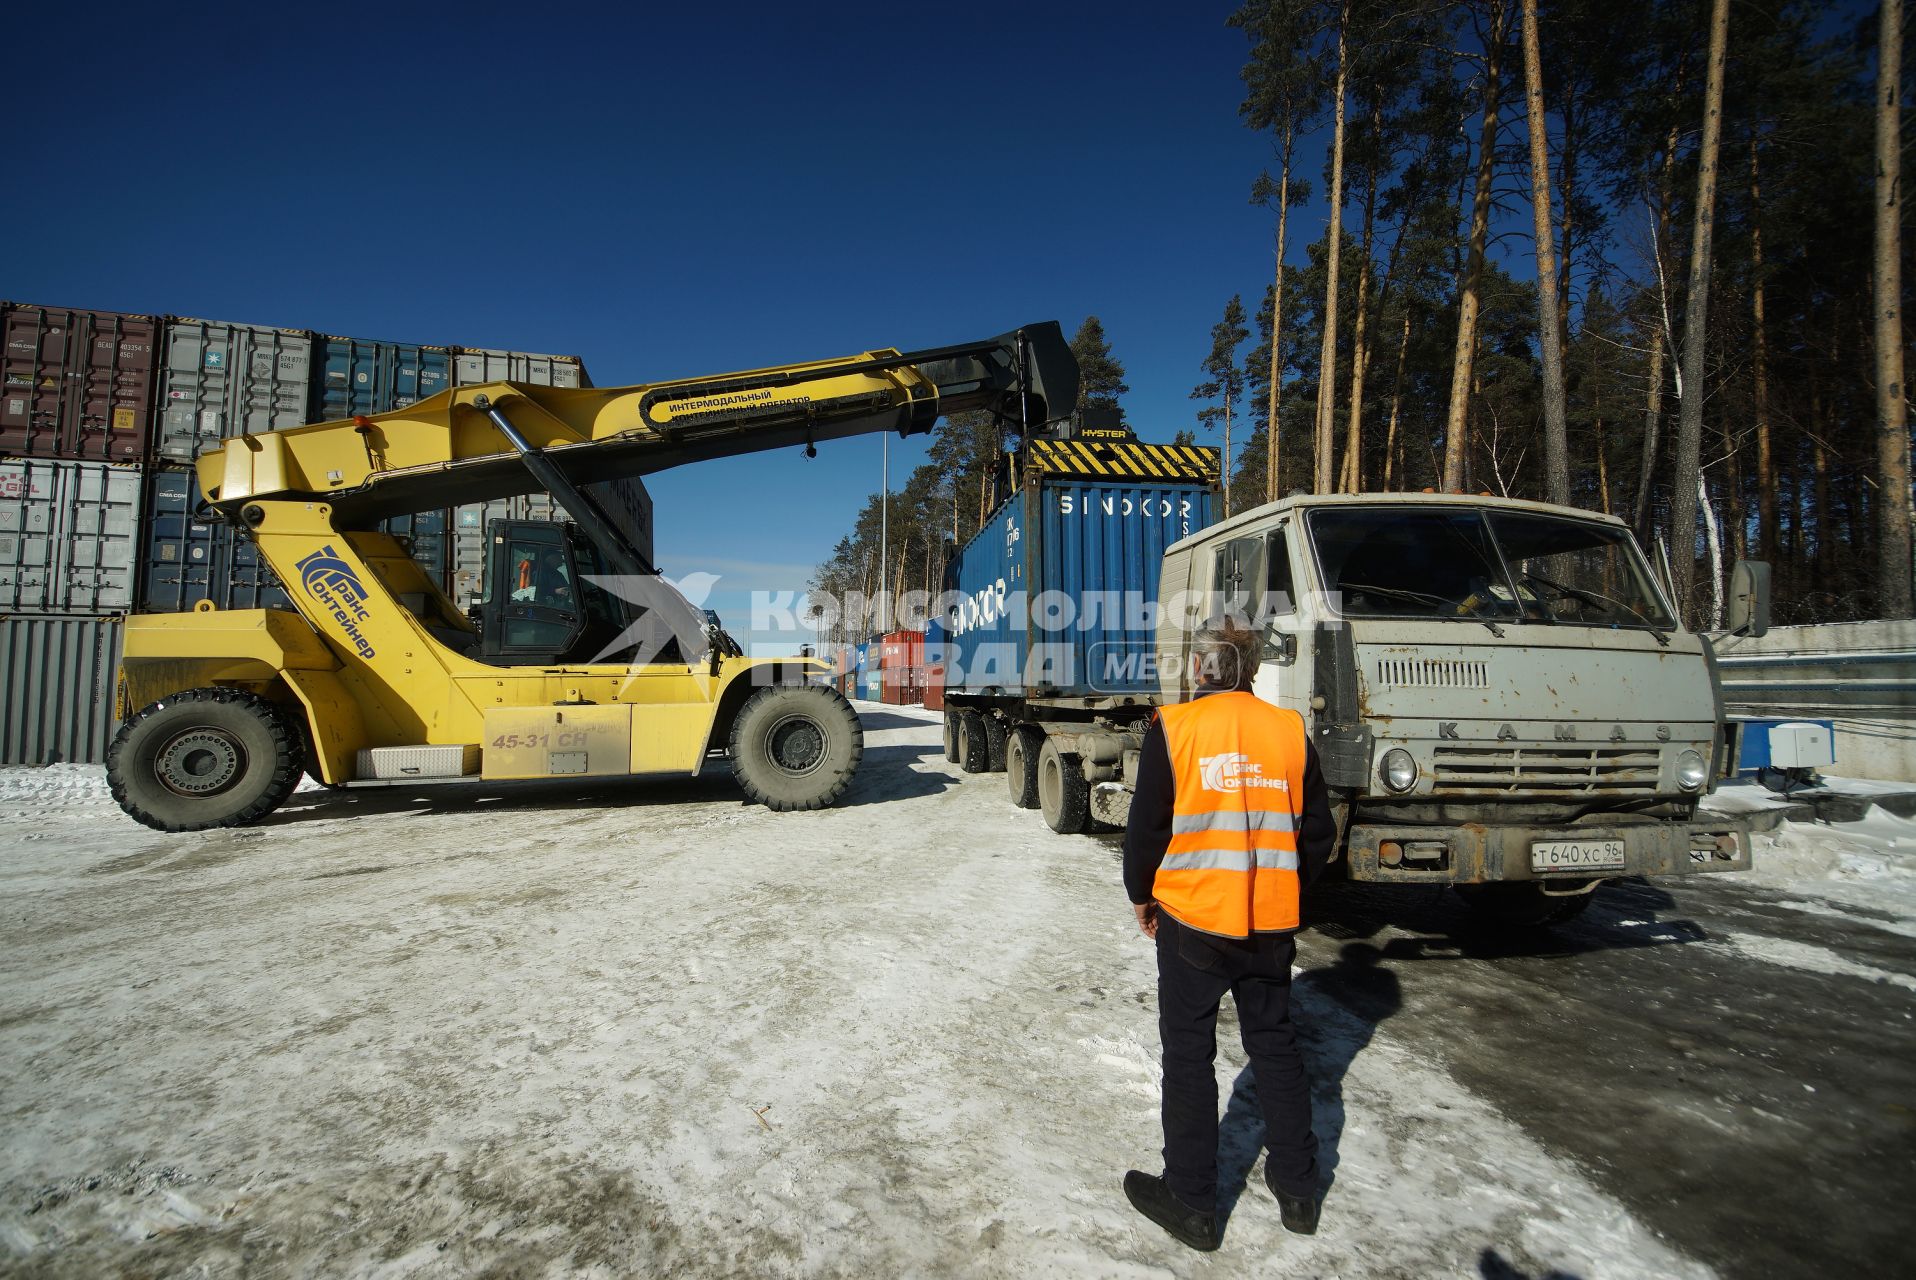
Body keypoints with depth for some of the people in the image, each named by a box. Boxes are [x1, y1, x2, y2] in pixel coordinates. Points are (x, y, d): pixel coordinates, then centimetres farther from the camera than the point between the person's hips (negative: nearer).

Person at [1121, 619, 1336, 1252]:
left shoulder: (1173, 729, -12)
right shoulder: (1290, 731, -1)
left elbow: (1147, 827, -9)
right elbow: (1319, 832, 4)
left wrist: (1141, 894, 7)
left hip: (1191, 920, -3)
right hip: (1272, 925, 4)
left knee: (1189, 1054, 9)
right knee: (1276, 1046, 19)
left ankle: (1192, 1201, 21)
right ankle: (1297, 1188, 33)